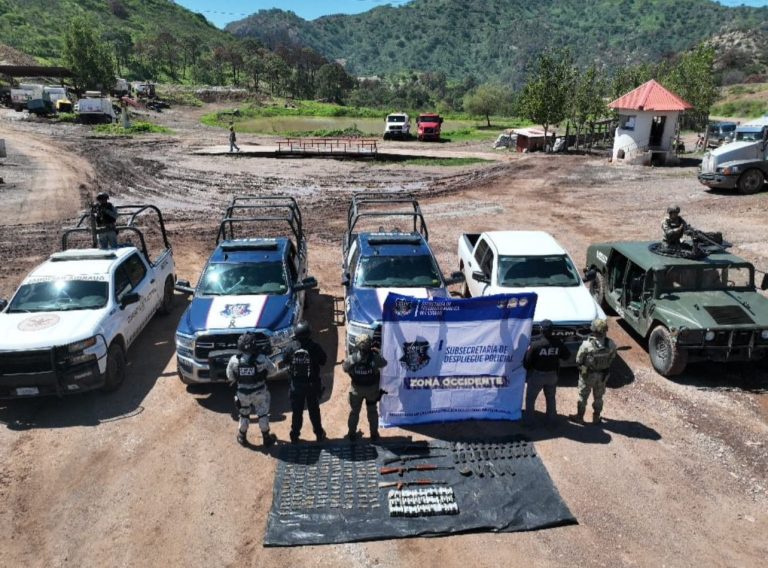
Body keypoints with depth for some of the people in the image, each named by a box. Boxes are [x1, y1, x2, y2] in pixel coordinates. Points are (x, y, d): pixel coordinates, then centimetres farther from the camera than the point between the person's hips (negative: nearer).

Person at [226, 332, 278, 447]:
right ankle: (267, 439, 29)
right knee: (263, 415, 17)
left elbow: (230, 377, -4)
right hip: (259, 392, -1)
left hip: (243, 393, 1)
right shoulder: (262, 359, -21)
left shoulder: (234, 360, -18)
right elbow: (273, 369, -4)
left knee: (244, 415, 23)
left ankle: (242, 438, 39)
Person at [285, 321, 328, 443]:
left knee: (297, 411, 15)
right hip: (313, 384, -1)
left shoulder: (292, 348, -13)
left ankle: (295, 435, 24)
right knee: (314, 410, 15)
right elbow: (323, 361, -5)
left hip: (296, 384, 1)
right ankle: (319, 434, 26)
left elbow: (285, 360, 3)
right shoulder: (315, 347, -18)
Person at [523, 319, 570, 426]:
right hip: (552, 375, 4)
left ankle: (528, 420, 19)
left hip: (537, 375, -4)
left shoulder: (535, 343, -24)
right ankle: (551, 420, 33)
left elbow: (527, 360, -19)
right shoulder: (558, 343, -10)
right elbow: (567, 355, 5)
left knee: (530, 398, 13)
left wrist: (527, 368, 2)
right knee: (551, 398, 23)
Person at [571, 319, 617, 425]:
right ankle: (596, 417, 36)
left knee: (583, 396, 17)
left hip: (587, 375, -3)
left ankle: (579, 416, 31)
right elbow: (612, 358, -2)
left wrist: (581, 366, 5)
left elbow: (578, 360, -16)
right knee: (598, 397, 22)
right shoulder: (610, 344, -18)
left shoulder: (587, 344, -29)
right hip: (602, 375, 3)